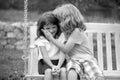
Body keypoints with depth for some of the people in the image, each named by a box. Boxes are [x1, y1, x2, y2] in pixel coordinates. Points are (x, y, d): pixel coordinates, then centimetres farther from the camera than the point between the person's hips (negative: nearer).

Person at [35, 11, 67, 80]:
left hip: (59, 61, 1)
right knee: (48, 71, -31)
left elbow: (62, 54, -11)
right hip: (46, 62, -1)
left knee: (63, 70, -28)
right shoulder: (41, 39, -4)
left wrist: (58, 66, -29)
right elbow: (45, 56, -12)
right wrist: (52, 66, -29)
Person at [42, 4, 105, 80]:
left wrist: (51, 38, -9)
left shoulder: (77, 31, -12)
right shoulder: (67, 31, 13)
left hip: (86, 59, -4)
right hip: (74, 60, 5)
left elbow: (65, 49, -14)